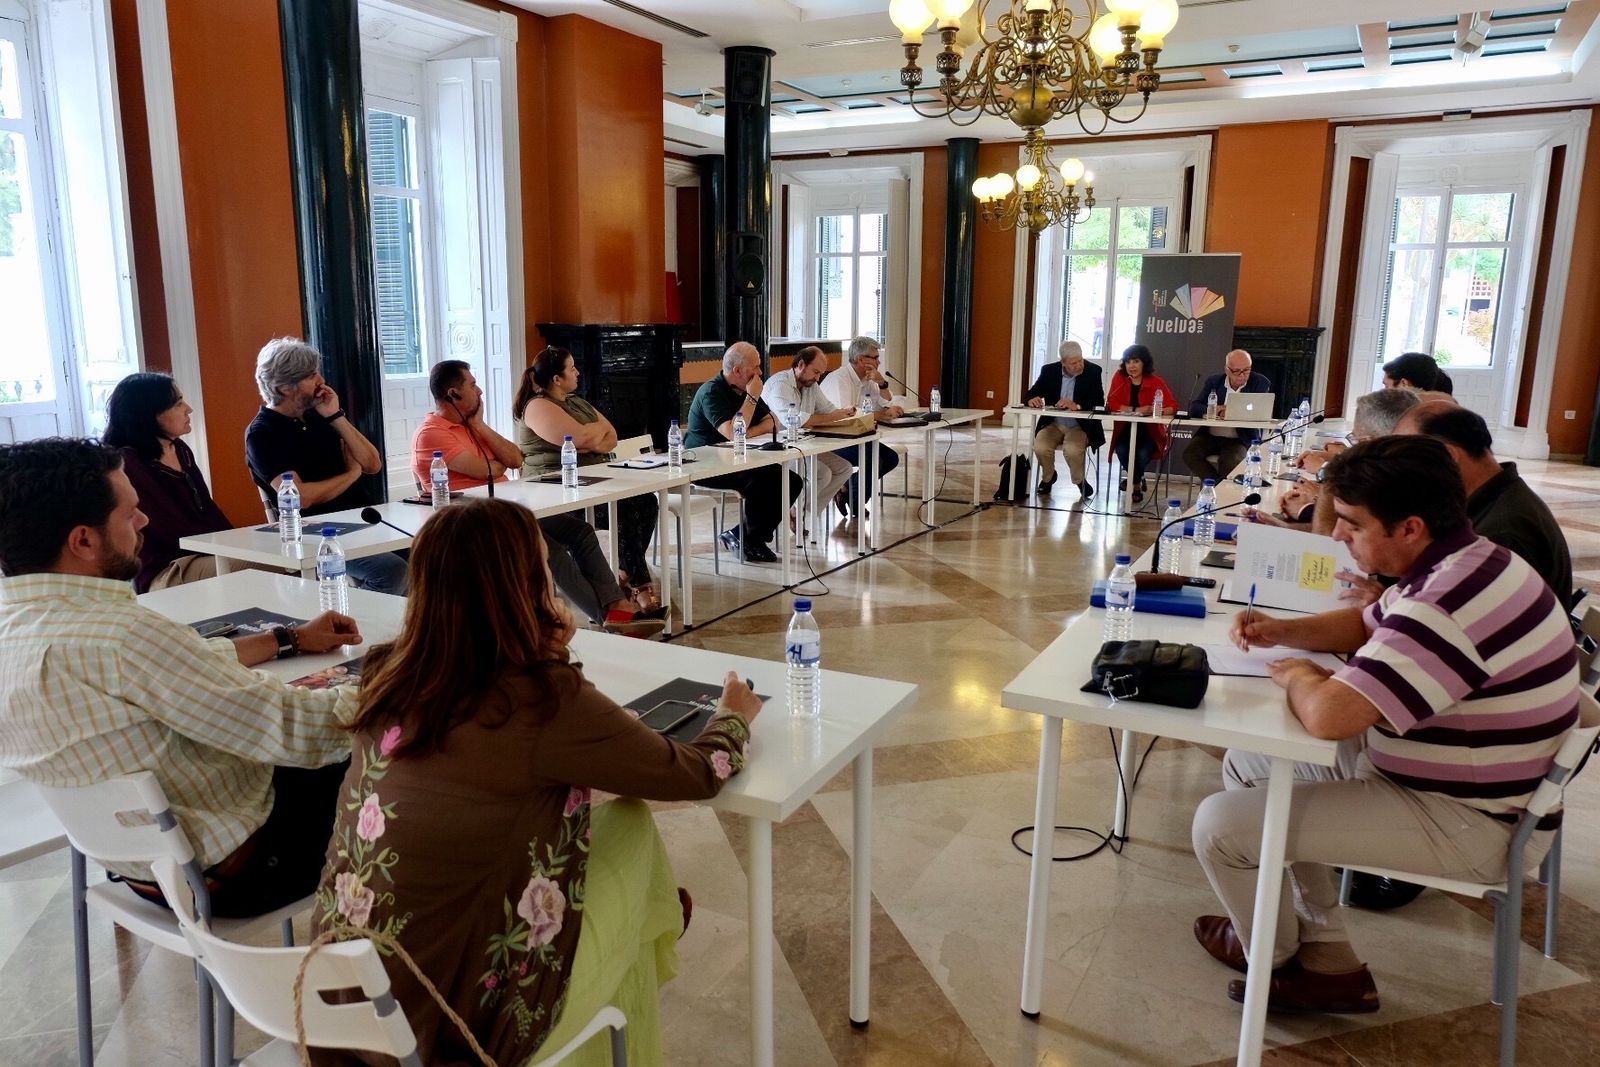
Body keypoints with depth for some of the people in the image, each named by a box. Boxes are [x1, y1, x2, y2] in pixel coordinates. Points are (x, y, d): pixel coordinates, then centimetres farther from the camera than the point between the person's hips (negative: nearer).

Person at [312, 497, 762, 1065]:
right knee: (631, 826, 9)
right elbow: (698, 774, -6)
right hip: (458, 1020, -6)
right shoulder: (546, 701, -22)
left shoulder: (390, 674, -5)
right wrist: (734, 716, 13)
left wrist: (543, 642, 20)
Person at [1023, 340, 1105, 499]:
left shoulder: (1093, 371, -7)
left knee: (1072, 450, -32)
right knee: (1040, 447, -27)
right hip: (1053, 424, 2)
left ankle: (1079, 481, 1)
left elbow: (1099, 402, -15)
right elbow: (1029, 395, 2)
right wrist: (1032, 400, -24)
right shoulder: (1049, 370, -1)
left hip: (1079, 426, -2)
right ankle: (1048, 477, 7)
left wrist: (1077, 406, -33)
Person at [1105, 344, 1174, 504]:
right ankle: (1138, 482, 0)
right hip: (1125, 430, 1)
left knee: (1143, 453, -30)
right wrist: (1136, 409, -20)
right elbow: (1111, 403, -10)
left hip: (1150, 431, -1)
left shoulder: (1156, 381, -6)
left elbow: (1172, 407, -13)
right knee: (1121, 450, -29)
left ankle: (1132, 478, 6)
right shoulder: (1119, 377, -1)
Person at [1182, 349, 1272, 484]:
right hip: (1209, 436, 3)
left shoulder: (1260, 383, 2)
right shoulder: (1213, 382, 8)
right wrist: (1217, 410, -18)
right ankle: (1217, 483, -7)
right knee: (1189, 455, -25)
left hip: (1239, 439, -3)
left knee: (1230, 462, -34)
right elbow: (1193, 408, 0)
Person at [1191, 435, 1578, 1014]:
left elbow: (1328, 714, -38)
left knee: (1221, 822, -14)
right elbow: (1366, 625, 20)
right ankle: (1326, 965, 19)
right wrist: (1283, 631, 2)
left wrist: (1299, 675, -15)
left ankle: (1275, 957, 20)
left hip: (1464, 823, -11)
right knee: (1248, 765, 16)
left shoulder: (1451, 605, -32)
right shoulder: (1461, 565, 2)